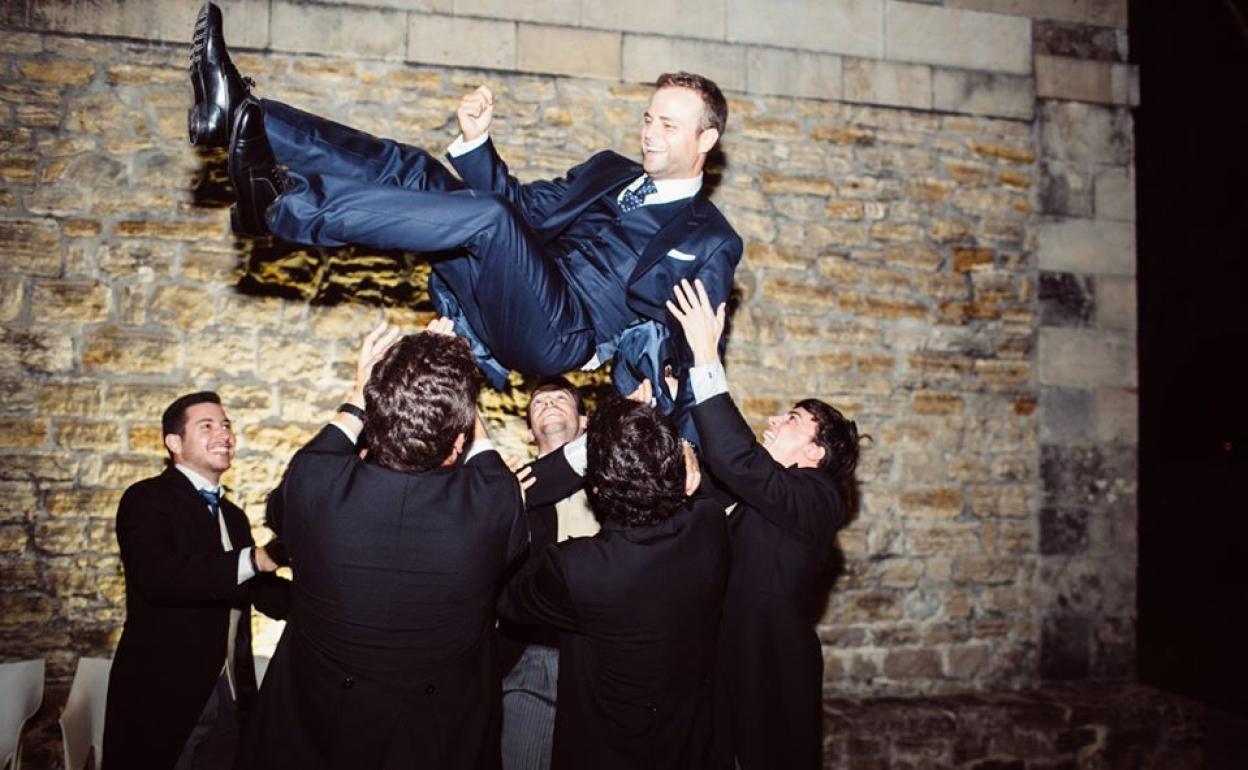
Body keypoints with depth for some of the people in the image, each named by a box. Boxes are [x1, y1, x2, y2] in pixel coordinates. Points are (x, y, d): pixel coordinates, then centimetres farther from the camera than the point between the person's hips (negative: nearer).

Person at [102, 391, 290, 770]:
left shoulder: (233, 515, 13)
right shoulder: (147, 499, -9)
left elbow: (266, 594, 12)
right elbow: (158, 577, -26)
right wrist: (251, 560, -26)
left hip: (227, 697, 6)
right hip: (163, 698, -6)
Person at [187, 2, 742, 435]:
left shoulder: (712, 243, 8)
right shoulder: (611, 171, 25)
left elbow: (692, 348, 2)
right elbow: (525, 206, 20)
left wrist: (613, 346, -14)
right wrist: (475, 141, 6)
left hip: (560, 335, -6)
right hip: (493, 301, 6)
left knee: (489, 220, -33)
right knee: (408, 169, -8)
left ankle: (279, 207, -34)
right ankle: (236, 116, -20)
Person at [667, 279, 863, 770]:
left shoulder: (815, 497, -17)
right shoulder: (770, 493, 9)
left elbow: (736, 459, -30)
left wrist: (706, 356, -30)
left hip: (774, 675, -8)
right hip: (738, 663, 8)